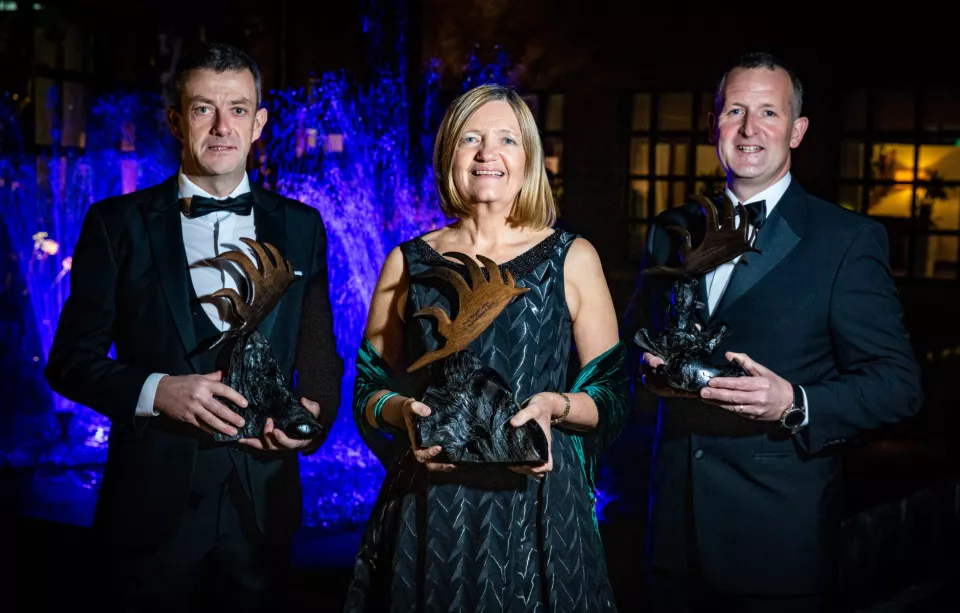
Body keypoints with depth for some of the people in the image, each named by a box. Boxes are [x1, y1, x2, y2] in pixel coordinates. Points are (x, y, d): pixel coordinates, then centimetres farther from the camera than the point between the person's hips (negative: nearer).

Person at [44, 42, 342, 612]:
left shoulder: (300, 226, 6)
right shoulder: (118, 223, -2)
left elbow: (319, 352, 10)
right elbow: (71, 360, -2)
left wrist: (315, 415, -11)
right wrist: (156, 390, -18)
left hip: (264, 500, 2)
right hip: (154, 501, -2)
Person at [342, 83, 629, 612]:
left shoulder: (572, 259, 3)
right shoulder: (408, 263, 6)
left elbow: (612, 396, 5)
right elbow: (369, 390, 10)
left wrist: (556, 405, -15)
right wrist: (403, 410, -11)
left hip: (538, 506, -1)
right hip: (426, 510, 1)